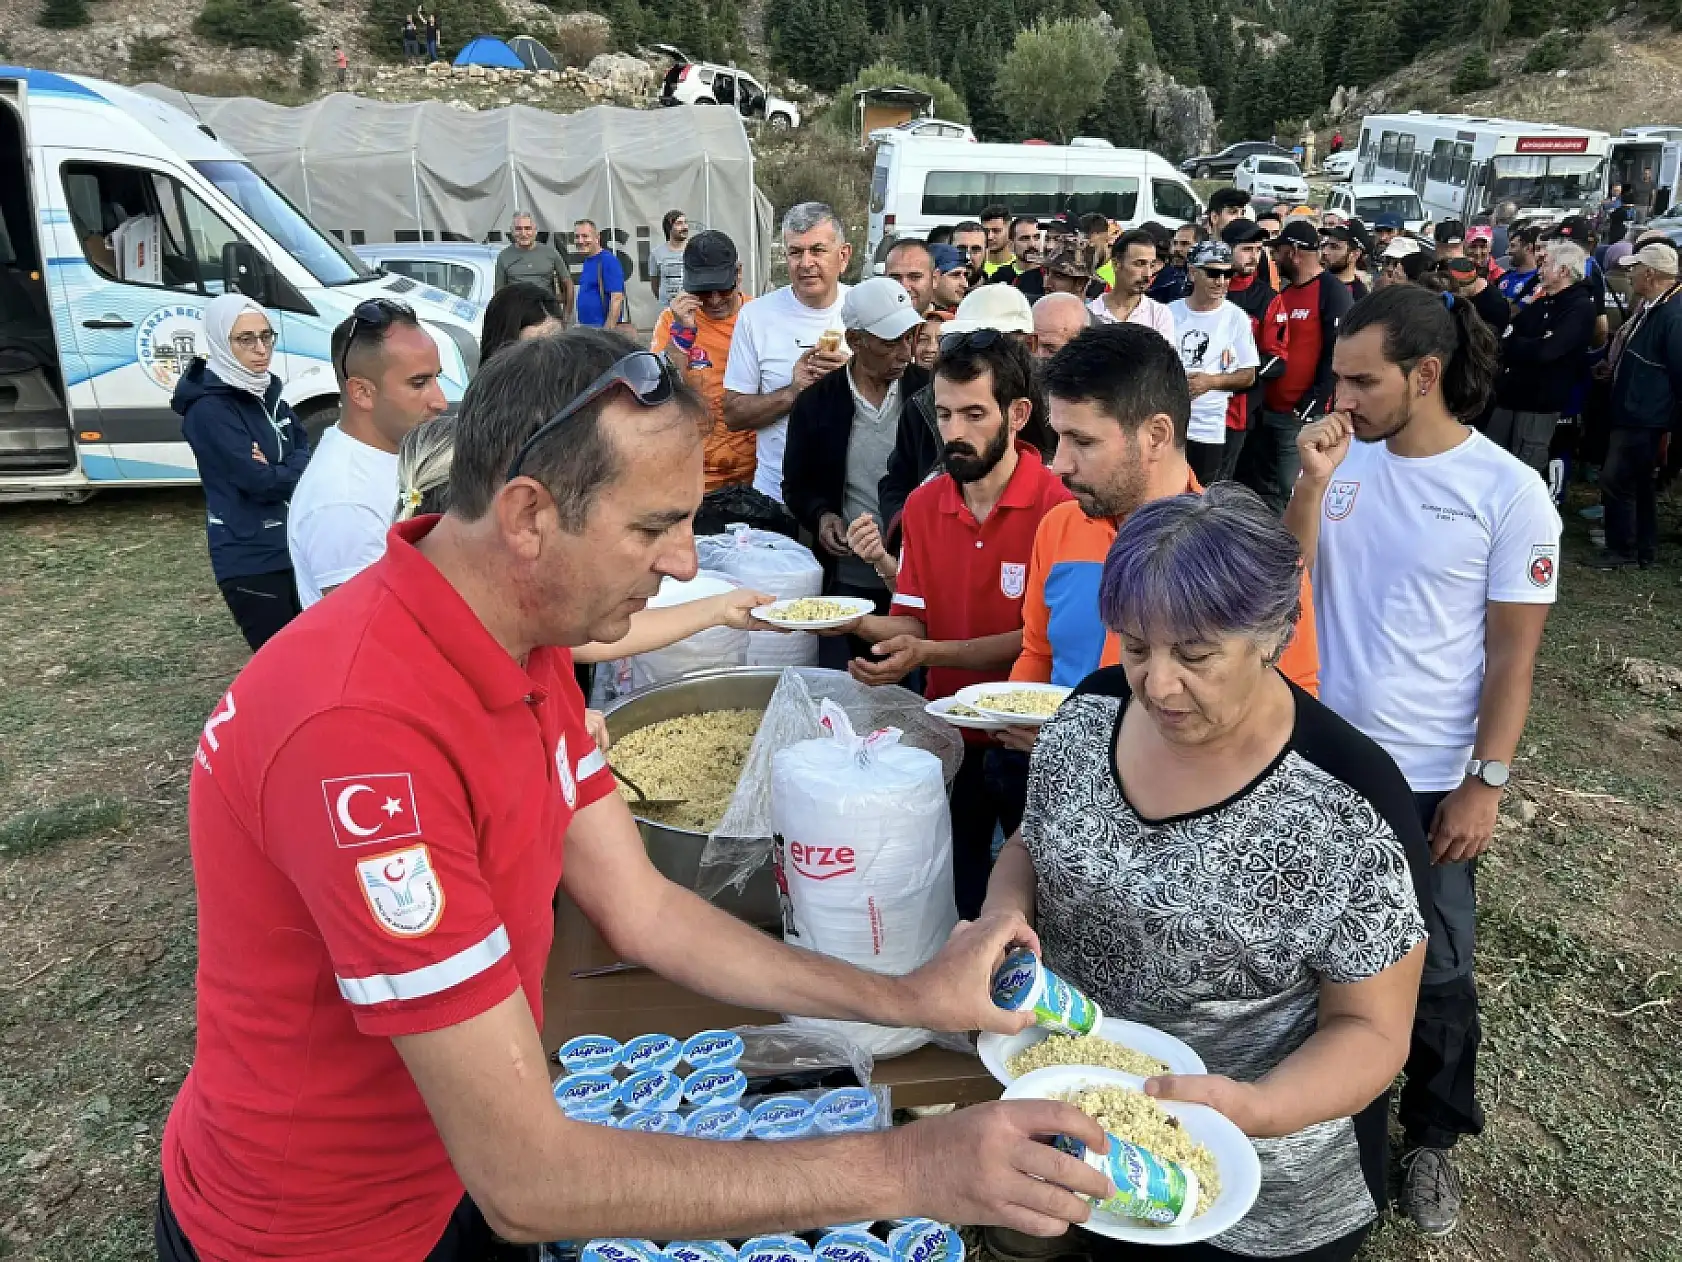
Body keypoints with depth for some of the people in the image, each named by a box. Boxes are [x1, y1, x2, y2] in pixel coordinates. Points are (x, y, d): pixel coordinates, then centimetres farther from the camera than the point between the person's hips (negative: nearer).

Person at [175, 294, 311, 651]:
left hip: (292, 547, 7)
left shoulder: (267, 392, 8)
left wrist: (280, 470, -13)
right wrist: (294, 469, -4)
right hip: (250, 561, -7)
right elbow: (260, 483, -21)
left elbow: (306, 450, 6)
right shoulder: (209, 409, -15)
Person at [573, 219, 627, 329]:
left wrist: (609, 331, -24)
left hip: (603, 328, -9)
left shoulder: (608, 260, -13)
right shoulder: (587, 261, 14)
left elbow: (617, 298, -19)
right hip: (585, 329, 9)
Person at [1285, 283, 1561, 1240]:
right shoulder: (1345, 459, -3)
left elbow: (1513, 653, -8)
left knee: (1435, 973, 12)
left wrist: (1486, 784, -10)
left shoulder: (1509, 491, -12)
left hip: (1429, 779, -3)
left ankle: (1431, 1140, 35)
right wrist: (1313, 481, -16)